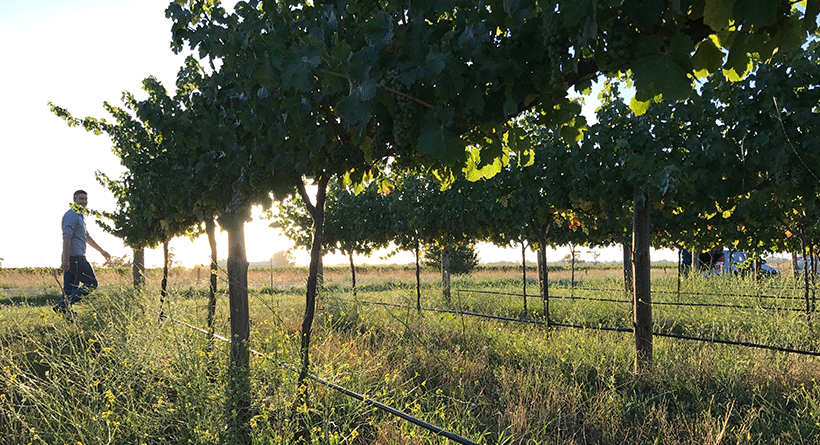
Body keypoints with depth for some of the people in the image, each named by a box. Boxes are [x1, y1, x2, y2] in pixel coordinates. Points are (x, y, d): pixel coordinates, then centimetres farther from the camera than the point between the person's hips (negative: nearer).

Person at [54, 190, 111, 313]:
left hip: (77, 257, 10)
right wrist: (66, 260, -26)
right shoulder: (71, 215, -10)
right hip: (74, 257, -10)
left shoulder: (80, 216, 23)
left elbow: (87, 237, 34)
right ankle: (64, 305, -12)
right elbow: (66, 237, -19)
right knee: (91, 283, -8)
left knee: (70, 289, 8)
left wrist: (101, 251, 38)